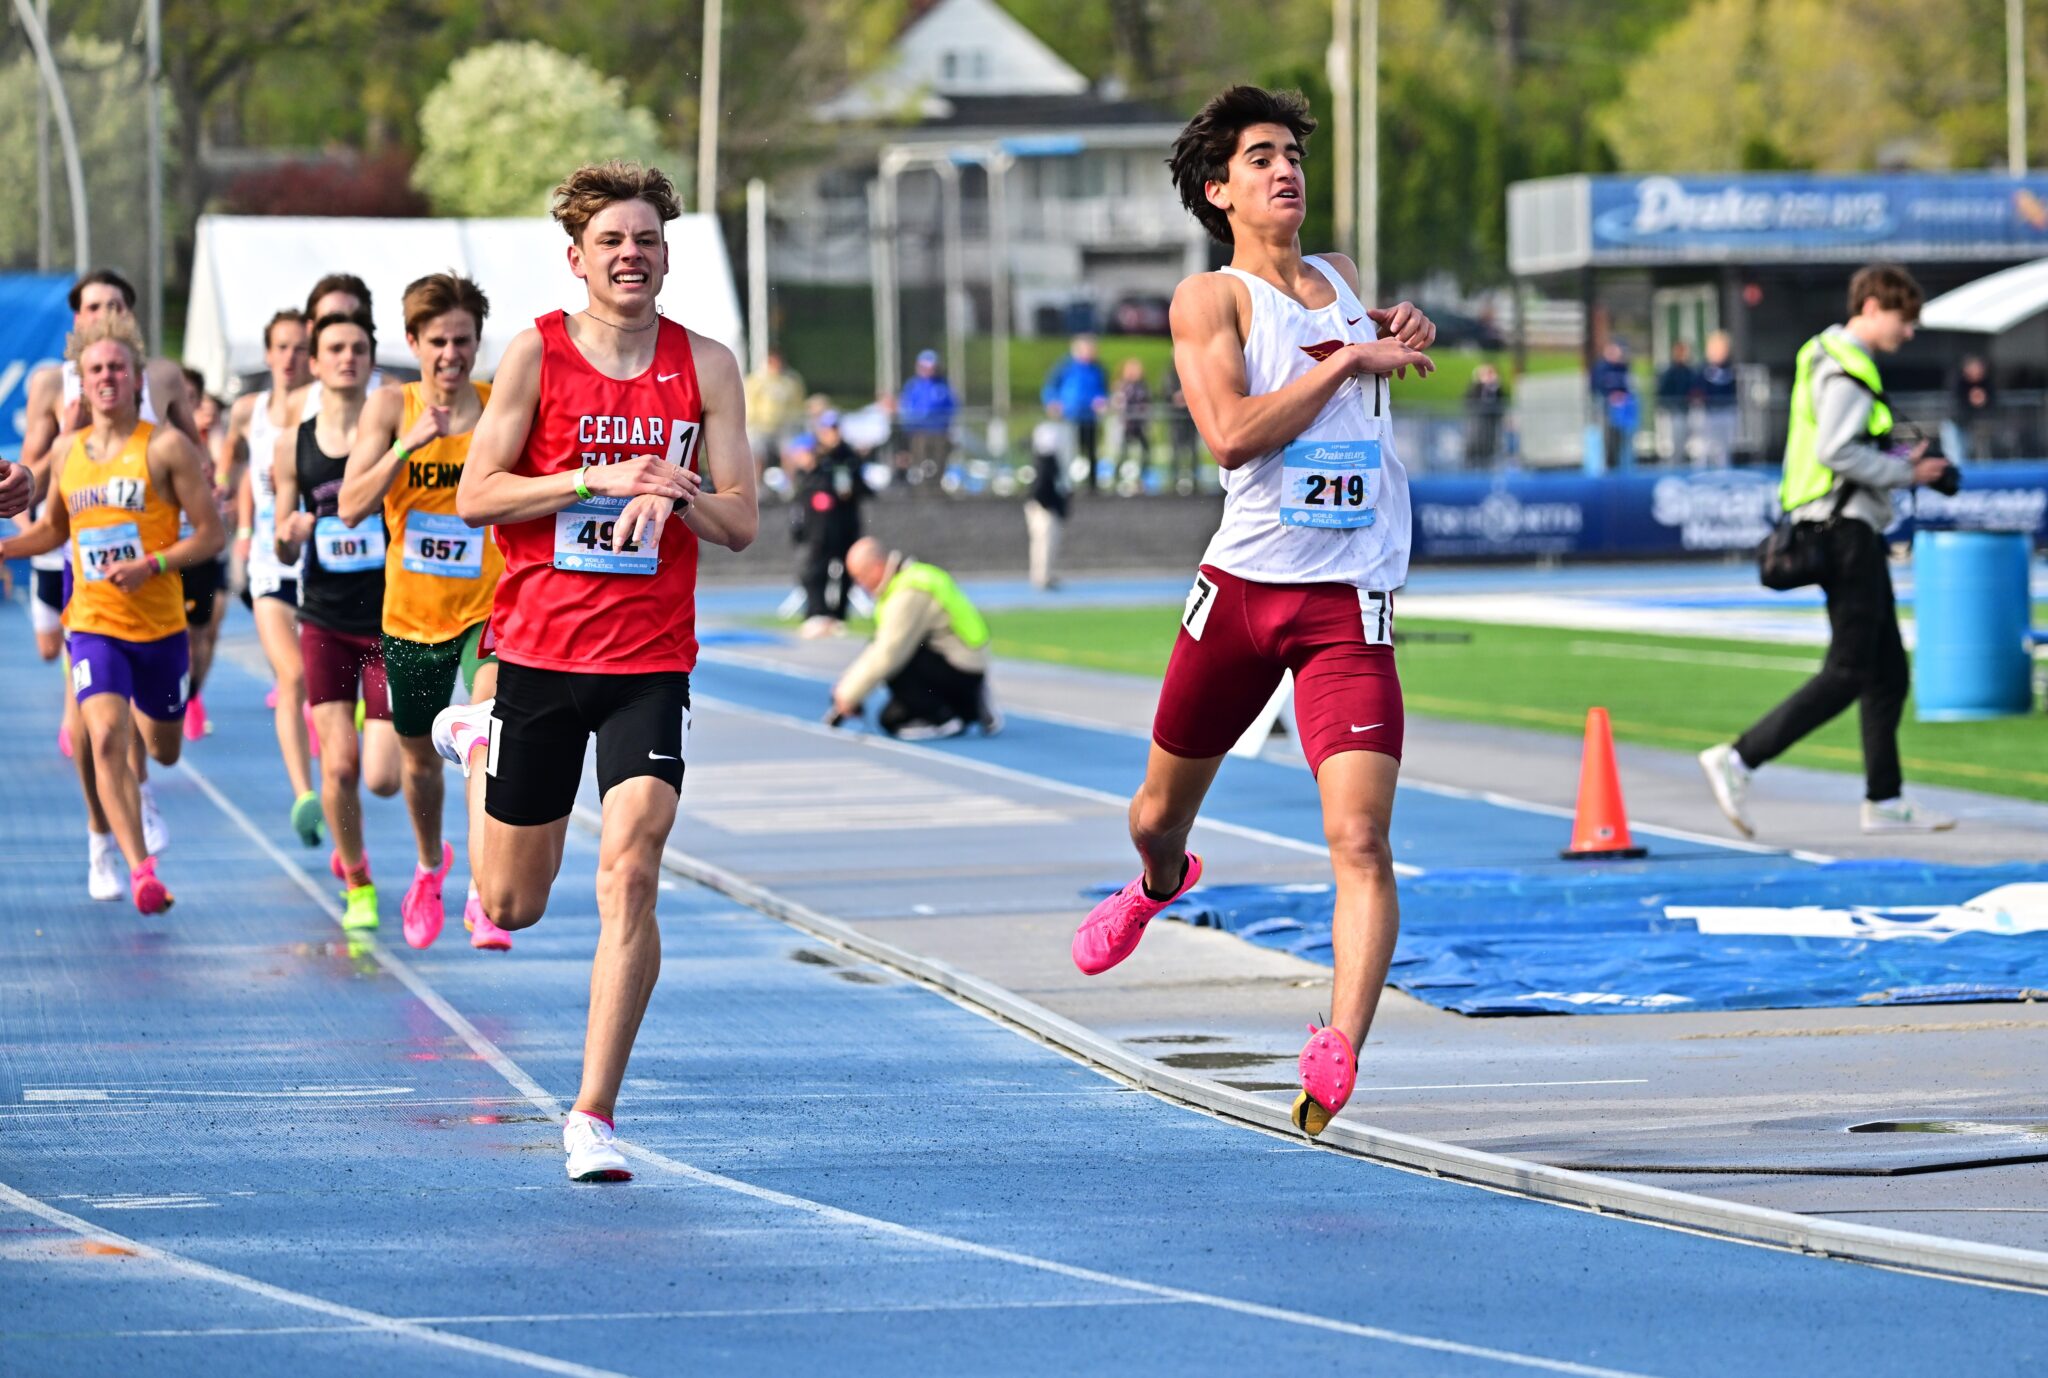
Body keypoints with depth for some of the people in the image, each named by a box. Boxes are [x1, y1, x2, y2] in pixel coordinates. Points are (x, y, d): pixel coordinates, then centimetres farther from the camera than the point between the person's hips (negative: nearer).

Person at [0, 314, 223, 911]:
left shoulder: (165, 447, -8)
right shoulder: (68, 453, 6)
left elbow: (212, 533, -8)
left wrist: (152, 566, -20)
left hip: (160, 625, -1)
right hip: (93, 622, 1)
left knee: (163, 750, 17)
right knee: (106, 737, -22)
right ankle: (140, 869, -23)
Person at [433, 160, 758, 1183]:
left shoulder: (705, 366, 2)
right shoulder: (536, 353, -3)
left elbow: (741, 524, 3)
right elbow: (475, 496, -7)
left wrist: (680, 494, -18)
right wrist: (599, 478, -17)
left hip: (650, 661, 0)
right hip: (538, 649, 0)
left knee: (630, 873, -16)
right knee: (513, 906, 11)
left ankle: (594, 1113, -8)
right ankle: (478, 740, 45)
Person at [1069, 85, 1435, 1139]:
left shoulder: (1341, 280, 13)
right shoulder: (1209, 299, -2)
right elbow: (1230, 431, -19)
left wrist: (1399, 333, 16)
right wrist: (1349, 358, -17)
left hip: (1349, 604, 2)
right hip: (1243, 583, -1)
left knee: (1359, 837, -17)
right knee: (1161, 810, 17)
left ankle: (1338, 1055, -23)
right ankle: (1158, 887, 53)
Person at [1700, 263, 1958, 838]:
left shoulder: (1843, 361, 19)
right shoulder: (1847, 369, -14)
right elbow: (1835, 451, -23)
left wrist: (1902, 455, 11)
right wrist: (1906, 473, -14)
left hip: (1853, 528, 11)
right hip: (1845, 528, -11)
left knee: (1889, 673, 12)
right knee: (1847, 674, -12)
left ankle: (1885, 801, 16)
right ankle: (1737, 759, -14)